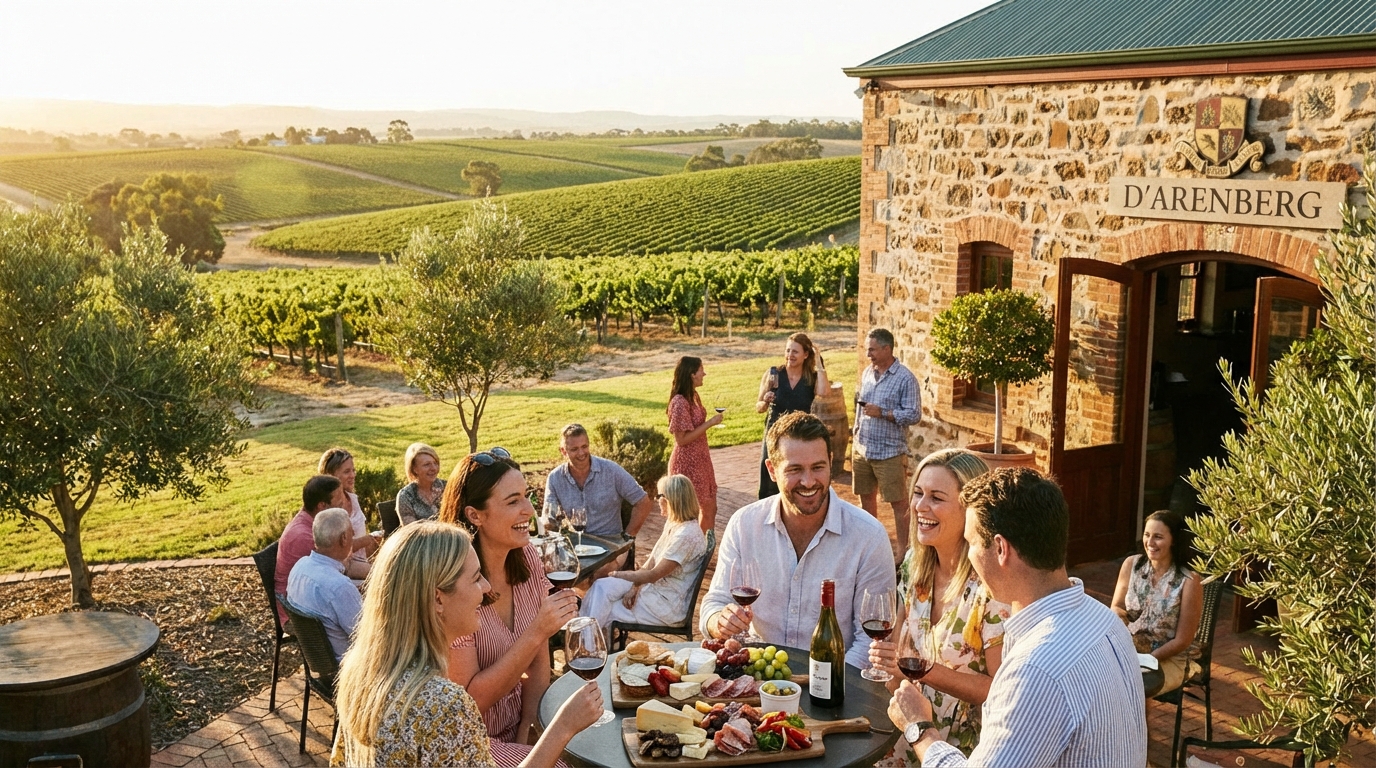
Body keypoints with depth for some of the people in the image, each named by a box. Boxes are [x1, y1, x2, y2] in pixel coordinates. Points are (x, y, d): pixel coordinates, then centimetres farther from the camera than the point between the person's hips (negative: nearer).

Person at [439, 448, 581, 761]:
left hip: (516, 734, 5)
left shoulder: (527, 558, -3)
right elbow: (469, 701, -19)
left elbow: (538, 665, 4)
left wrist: (525, 735, -8)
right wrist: (536, 633, -26)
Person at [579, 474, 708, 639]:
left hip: (669, 603, -9)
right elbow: (651, 562, 7)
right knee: (602, 587, -8)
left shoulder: (686, 535, -25)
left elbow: (653, 575, -21)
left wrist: (618, 574, -7)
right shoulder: (673, 524, 6)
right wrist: (634, 587, -8)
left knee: (607, 612, -9)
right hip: (654, 587, 9)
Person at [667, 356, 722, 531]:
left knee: (710, 507, 16)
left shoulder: (693, 396, 7)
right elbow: (682, 438, -21)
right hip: (687, 464, -9)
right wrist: (710, 423, -20)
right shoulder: (679, 402, -21)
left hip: (700, 459, 9)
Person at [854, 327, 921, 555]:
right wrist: (856, 441, 15)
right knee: (866, 497, 15)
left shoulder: (905, 378, -11)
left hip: (890, 452, -6)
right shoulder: (867, 373, 9)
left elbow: (914, 415, -14)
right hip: (862, 450, 6)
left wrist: (882, 412, -22)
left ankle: (903, 550, 7)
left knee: (898, 502, 0)